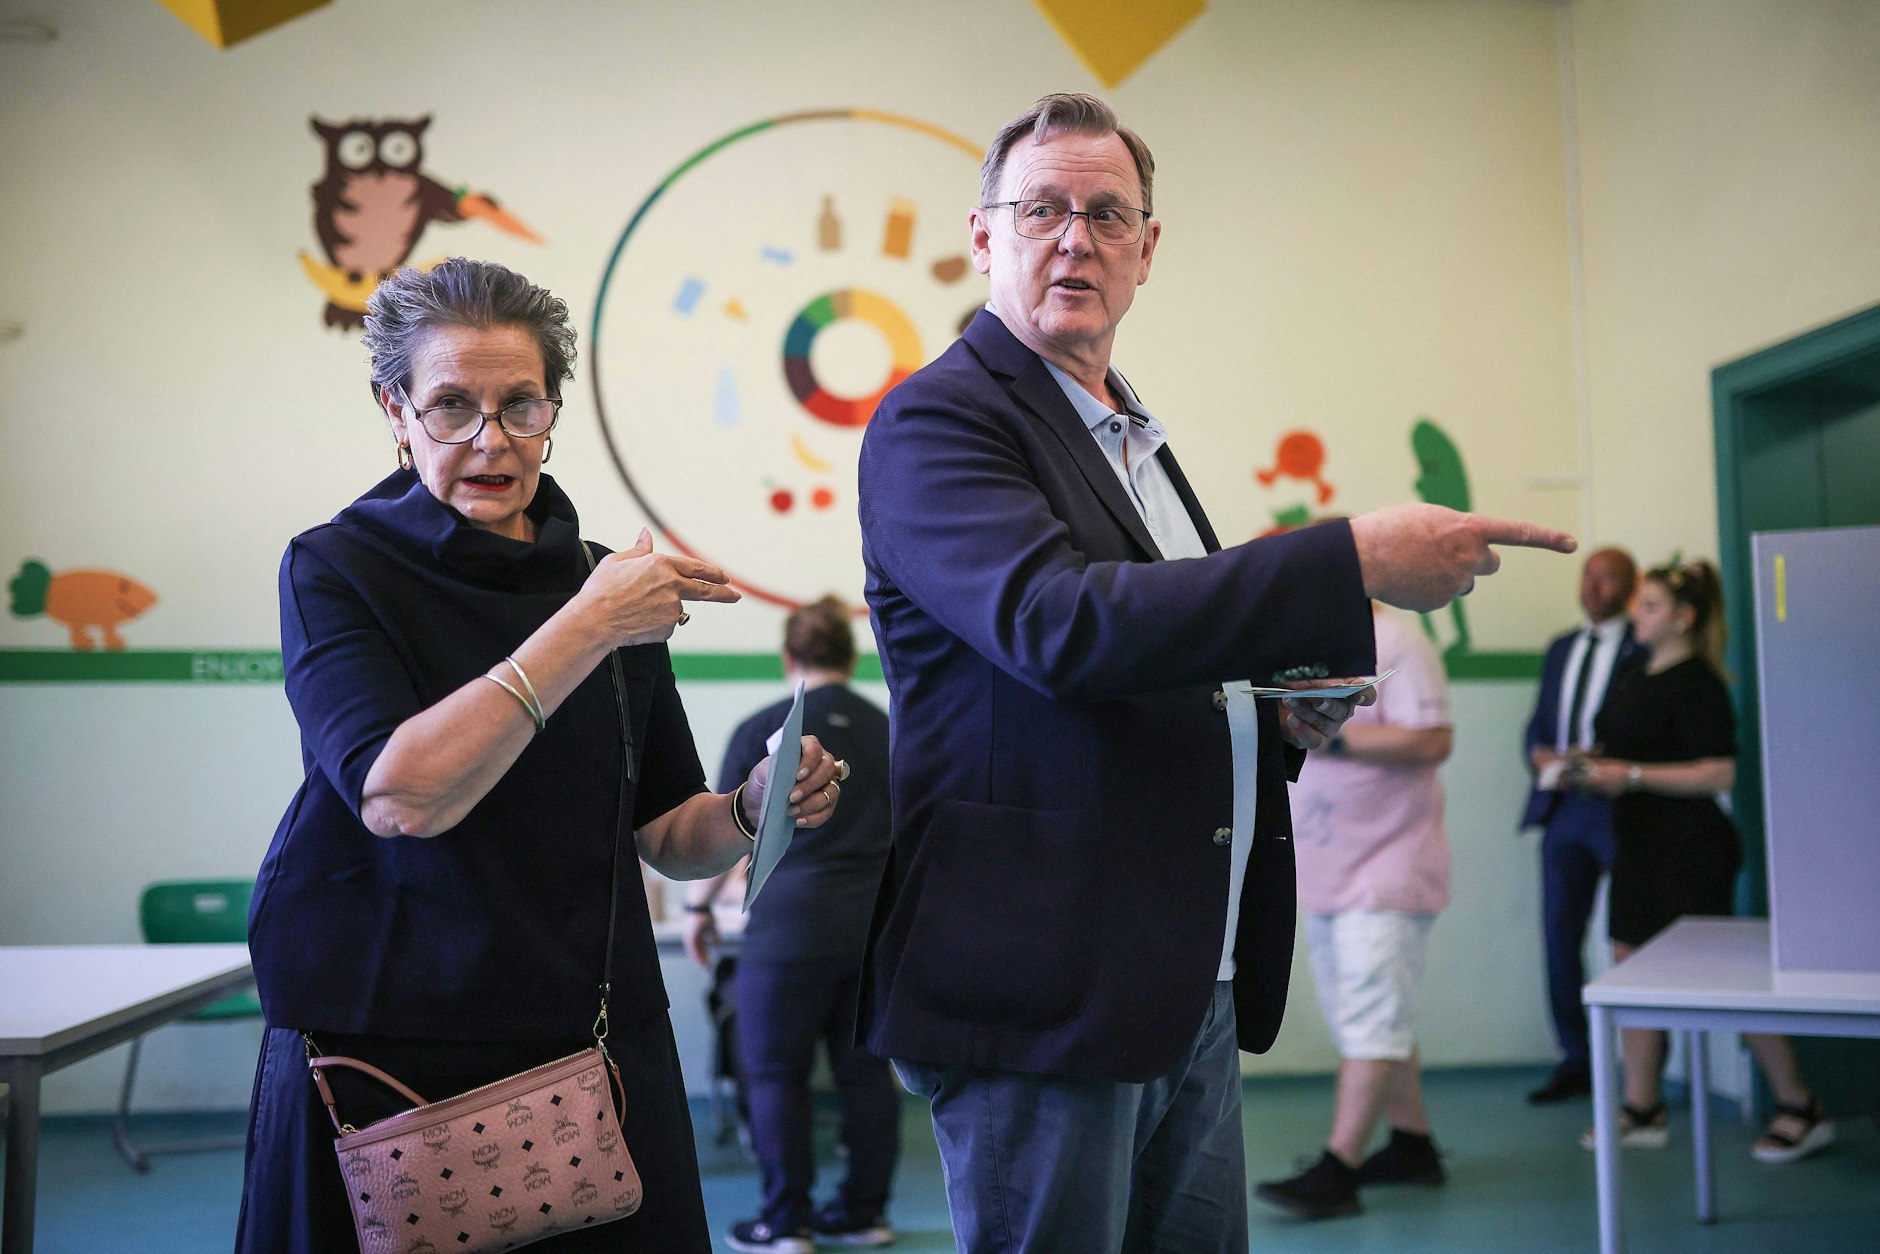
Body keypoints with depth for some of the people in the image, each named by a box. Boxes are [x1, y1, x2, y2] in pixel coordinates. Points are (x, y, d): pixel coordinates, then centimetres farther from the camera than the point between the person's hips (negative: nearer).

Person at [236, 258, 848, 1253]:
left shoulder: (611, 583, 7)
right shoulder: (334, 568, -4)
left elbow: (666, 838, 10)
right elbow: (398, 797, -20)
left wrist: (757, 804, -11)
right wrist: (585, 629, -21)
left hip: (594, 1049, 3)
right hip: (382, 1065, -3)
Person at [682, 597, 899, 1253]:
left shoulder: (763, 730, -2)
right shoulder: (885, 729, 8)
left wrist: (697, 907, 14)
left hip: (792, 920, -4)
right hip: (879, 921, 4)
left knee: (775, 1072, 4)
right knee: (866, 1070, 9)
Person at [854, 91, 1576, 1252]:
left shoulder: (1131, 434, 18)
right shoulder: (938, 421, -10)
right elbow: (1059, 624, -28)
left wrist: (1276, 710, 6)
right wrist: (1353, 564, -28)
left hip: (1193, 986, 9)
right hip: (1045, 994, -8)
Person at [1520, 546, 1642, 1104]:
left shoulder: (1645, 649, -3)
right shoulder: (1561, 649, 18)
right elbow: (1538, 723, 19)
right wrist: (1542, 755, -1)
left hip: (1619, 807, -6)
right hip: (1562, 806, 6)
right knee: (1560, 937, 6)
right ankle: (1575, 1061, 15)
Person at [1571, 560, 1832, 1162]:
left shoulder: (1695, 684, -14)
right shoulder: (1638, 678, 13)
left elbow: (1719, 774, -22)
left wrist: (1632, 775, -23)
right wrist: (1593, 770, 6)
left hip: (1691, 851, -9)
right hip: (1642, 846, 9)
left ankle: (1800, 1108, 10)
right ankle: (1642, 1108, 17)